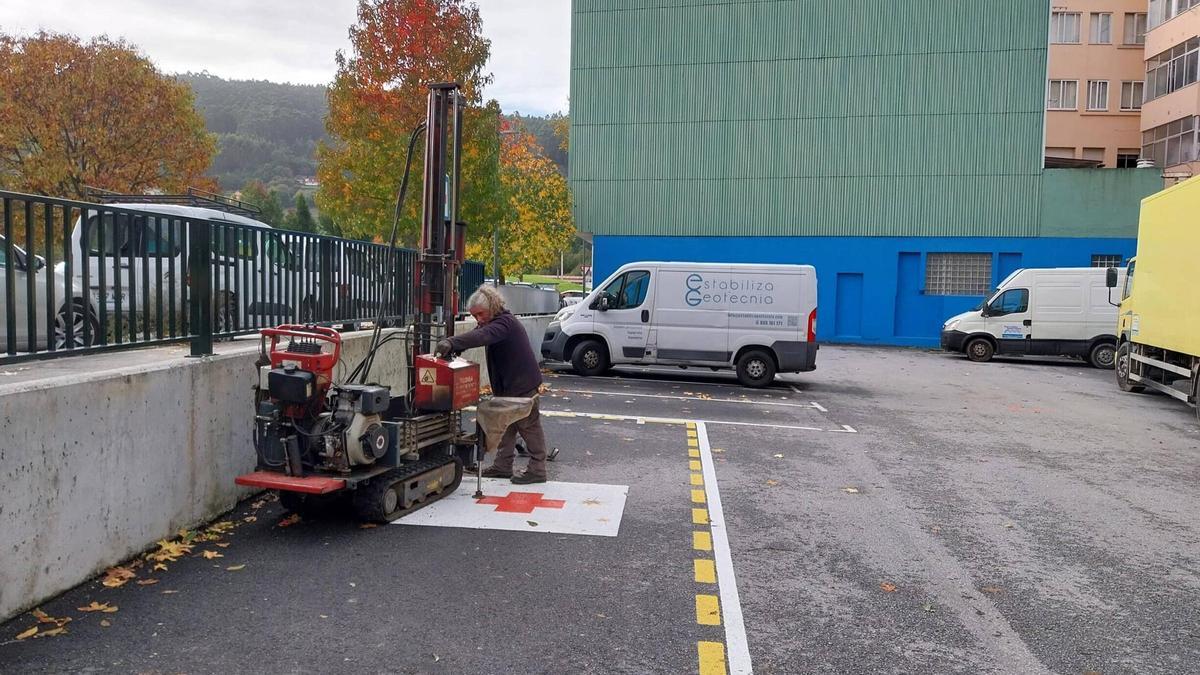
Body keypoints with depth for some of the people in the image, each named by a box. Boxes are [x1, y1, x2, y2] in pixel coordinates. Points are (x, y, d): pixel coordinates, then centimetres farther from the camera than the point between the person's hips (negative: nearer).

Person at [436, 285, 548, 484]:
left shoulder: (505, 322, -22)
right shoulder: (493, 322, 12)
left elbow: (481, 337, -39)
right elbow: (476, 334, 5)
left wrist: (451, 343, -51)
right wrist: (451, 347, -13)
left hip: (522, 384, -10)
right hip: (508, 385, 10)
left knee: (529, 427, -2)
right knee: (505, 426, 15)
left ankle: (537, 470, 5)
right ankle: (503, 466, 24)